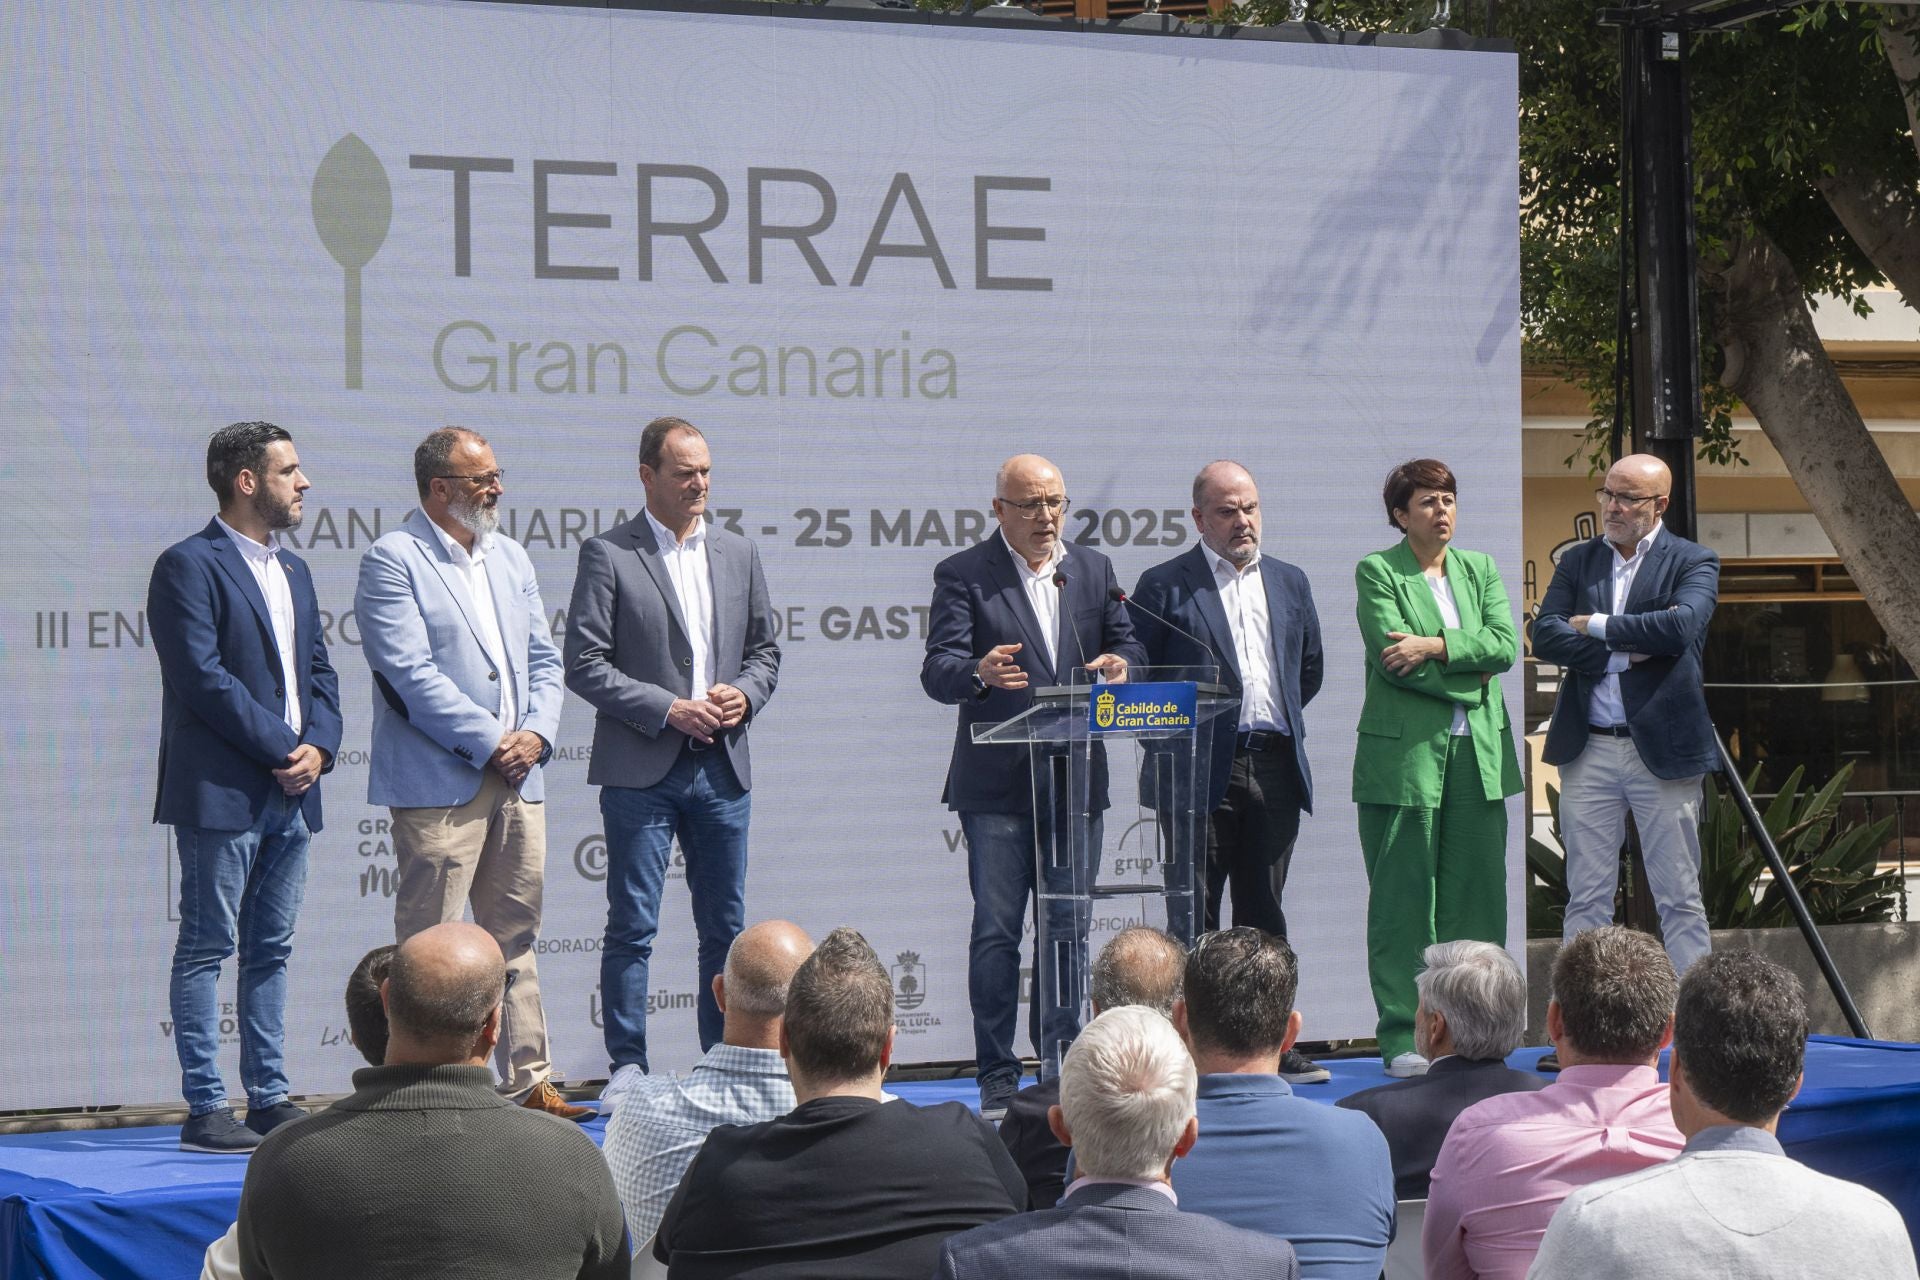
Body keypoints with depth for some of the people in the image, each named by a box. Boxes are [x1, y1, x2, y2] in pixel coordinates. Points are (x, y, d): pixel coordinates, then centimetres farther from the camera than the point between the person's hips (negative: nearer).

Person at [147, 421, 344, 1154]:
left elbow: (319, 670, 17)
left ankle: (270, 1099, 15)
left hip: (290, 792, 8)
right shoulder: (189, 567, -9)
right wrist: (282, 749, -15)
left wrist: (319, 747, -1)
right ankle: (204, 1109, -3)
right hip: (221, 793, -8)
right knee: (206, 948, -4)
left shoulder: (293, 571, 18)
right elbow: (203, 677, -16)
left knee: (271, 950, 10)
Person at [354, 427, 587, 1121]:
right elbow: (410, 674, -14)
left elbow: (543, 660, 16)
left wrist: (537, 733, -2)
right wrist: (491, 743, -14)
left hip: (518, 778, 7)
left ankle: (528, 1082, 17)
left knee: (515, 936, 11)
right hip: (437, 784, -7)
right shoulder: (391, 560, -6)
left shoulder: (510, 557, 17)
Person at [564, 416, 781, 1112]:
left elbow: (765, 650, 17)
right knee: (632, 925, -3)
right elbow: (584, 664, -8)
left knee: (725, 925, 8)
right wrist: (668, 709, -14)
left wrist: (744, 696, -4)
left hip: (722, 766, 5)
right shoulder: (607, 555, -3)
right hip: (641, 768, -4)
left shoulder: (739, 553, 12)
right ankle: (628, 1066, 3)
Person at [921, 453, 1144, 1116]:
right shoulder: (962, 575, -2)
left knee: (1068, 930, 8)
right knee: (996, 932, -3)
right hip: (997, 783, -4)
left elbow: (1128, 644, 12)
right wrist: (981, 672, -34)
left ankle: (1062, 1067, 16)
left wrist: (1119, 661, -13)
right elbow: (937, 671, -11)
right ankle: (997, 1078, 2)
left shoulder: (1093, 569, 13)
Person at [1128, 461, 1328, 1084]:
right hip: (1202, 770, -4)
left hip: (1276, 769, 4)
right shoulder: (1164, 586, -1)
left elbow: (1310, 666, 24)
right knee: (1194, 914, -1)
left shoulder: (1289, 582, 14)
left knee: (1263, 911, 9)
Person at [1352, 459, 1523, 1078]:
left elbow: (1505, 645, 0)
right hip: (1403, 753, -5)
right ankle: (1403, 1038, 1)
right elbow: (1390, 653, -11)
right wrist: (1465, 683, -10)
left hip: (1479, 752, 5)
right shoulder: (1376, 572, 2)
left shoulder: (1481, 570, 15)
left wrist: (1435, 646, -12)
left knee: (1475, 895, 4)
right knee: (1401, 899, -3)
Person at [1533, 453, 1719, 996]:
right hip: (1588, 751, 3)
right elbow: (1545, 636, -3)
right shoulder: (1577, 562, 11)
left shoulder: (1693, 562, 0)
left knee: (1680, 900, 2)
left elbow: (1682, 625, -19)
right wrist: (1627, 650, -13)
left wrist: (1596, 626, -10)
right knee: (1586, 899, 5)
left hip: (1663, 748, -3)